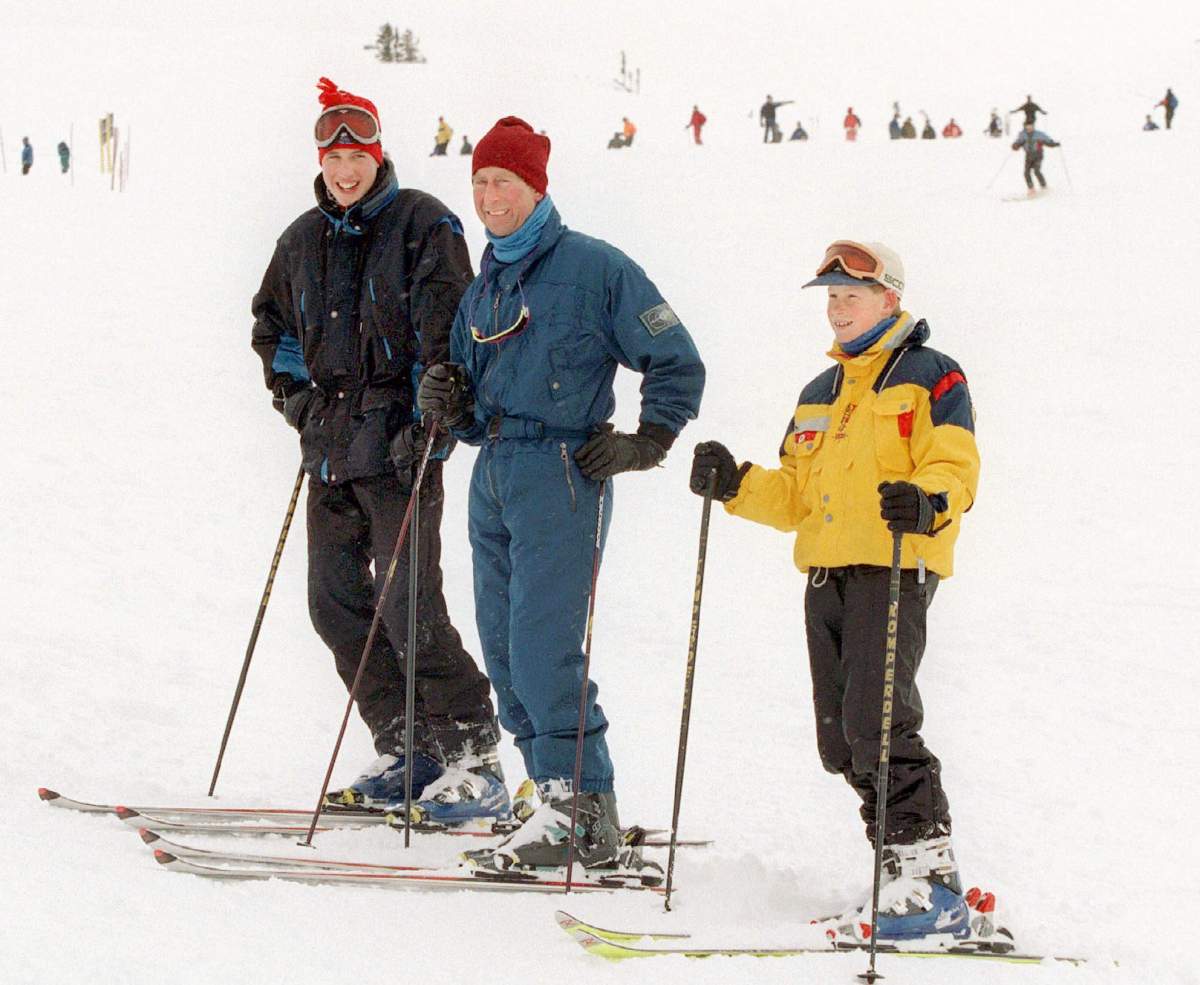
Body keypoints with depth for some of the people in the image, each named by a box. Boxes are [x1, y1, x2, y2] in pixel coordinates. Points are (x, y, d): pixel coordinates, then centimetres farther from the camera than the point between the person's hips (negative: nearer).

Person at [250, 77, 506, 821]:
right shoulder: (304, 240, 15)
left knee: (408, 606, -13)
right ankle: (407, 754, 13)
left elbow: (448, 333, -11)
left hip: (398, 445, -7)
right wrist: (295, 392, 18)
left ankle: (473, 758, -5)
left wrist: (429, 424, -18)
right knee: (336, 604, 5)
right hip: (331, 448, 7)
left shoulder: (422, 224, -4)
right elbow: (272, 324, 32)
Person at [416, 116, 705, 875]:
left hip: (563, 477, -8)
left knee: (543, 654, -13)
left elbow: (679, 365, -2)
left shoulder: (594, 268, -4)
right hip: (494, 478, 8)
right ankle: (563, 804, 11)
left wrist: (644, 444, -9)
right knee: (507, 658, 5)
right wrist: (450, 403, 4)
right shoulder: (484, 288, 18)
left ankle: (583, 813, -7)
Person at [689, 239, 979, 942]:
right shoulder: (820, 394, 25)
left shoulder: (929, 376, 2)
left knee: (877, 725, -20)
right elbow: (794, 496, 24)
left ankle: (930, 875, -18)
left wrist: (926, 504, -30)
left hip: (897, 569, -8)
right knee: (842, 743, 4)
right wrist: (736, 485, 7)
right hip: (827, 575, 8)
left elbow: (955, 466, -9)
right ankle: (908, 861, 12)